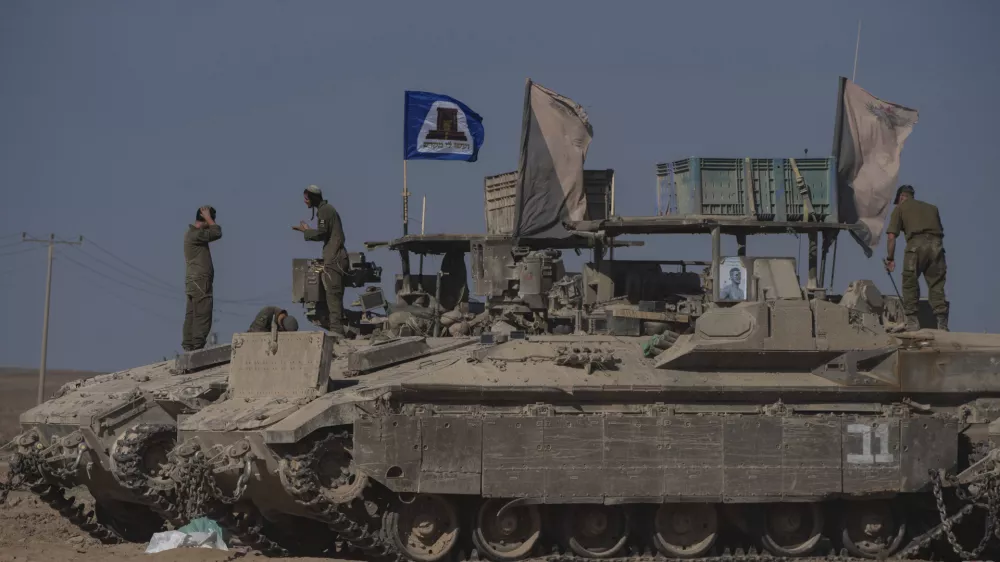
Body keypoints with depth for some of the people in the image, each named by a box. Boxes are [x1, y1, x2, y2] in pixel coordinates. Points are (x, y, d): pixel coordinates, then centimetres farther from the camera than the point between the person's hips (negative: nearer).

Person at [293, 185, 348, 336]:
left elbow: (321, 233, -17)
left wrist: (305, 231, -5)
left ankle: (336, 329, -15)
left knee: (333, 294, -12)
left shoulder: (324, 210, -9)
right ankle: (337, 327, 11)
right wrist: (307, 231, 19)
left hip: (333, 258, -10)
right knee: (336, 294, 10)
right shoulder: (328, 209, 21)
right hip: (337, 256, 10)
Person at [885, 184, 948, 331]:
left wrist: (890, 258, 17)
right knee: (937, 286, 7)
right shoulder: (932, 208, 30)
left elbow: (891, 236, 9)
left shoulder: (900, 208, 18)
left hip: (916, 244, -4)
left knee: (910, 285, 9)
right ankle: (942, 323, 1)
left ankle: (912, 322, 8)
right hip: (936, 244, 4)